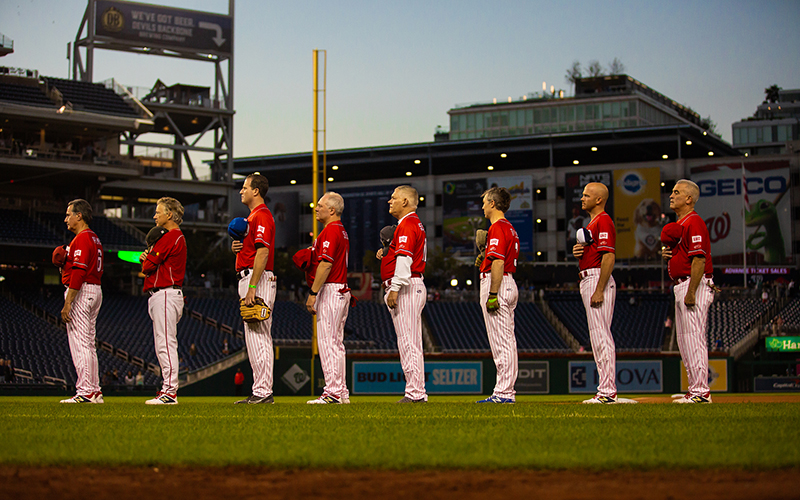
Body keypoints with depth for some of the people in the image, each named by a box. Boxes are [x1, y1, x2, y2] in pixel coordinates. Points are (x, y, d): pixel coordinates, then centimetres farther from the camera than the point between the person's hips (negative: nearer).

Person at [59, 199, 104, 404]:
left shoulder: (81, 238, -13)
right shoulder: (95, 239, 19)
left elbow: (79, 272, -22)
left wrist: (68, 303, -24)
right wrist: (65, 263, 16)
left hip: (81, 292, -11)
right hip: (95, 290, 11)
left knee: (79, 343, -10)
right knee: (88, 344, 13)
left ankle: (85, 392, -12)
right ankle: (94, 391, 14)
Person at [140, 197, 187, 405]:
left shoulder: (170, 237, -12)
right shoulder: (178, 237, 21)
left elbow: (148, 266, -15)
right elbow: (151, 263, 20)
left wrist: (146, 259, 6)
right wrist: (148, 257, 0)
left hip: (165, 294, -11)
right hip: (162, 295, 11)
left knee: (166, 343, -12)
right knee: (163, 344, 12)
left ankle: (170, 392, -15)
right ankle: (167, 388, 14)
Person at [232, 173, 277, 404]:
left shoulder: (262, 216, -12)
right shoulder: (253, 216, 22)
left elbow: (263, 253, -21)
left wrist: (252, 287, -26)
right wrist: (235, 247, 5)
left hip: (258, 281, -11)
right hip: (249, 280, 11)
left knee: (257, 335, -12)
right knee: (256, 336, 9)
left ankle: (263, 392, -14)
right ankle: (260, 391, 11)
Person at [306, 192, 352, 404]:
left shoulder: (330, 231, -13)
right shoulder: (342, 232, 19)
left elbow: (326, 264, -21)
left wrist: (313, 293, -20)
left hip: (330, 290, -11)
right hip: (342, 290, 11)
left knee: (327, 341, -11)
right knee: (336, 342, 11)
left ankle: (333, 392, -13)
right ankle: (341, 392, 12)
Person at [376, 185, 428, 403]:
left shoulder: (407, 224, -12)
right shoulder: (415, 224, 22)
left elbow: (405, 259, -22)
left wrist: (395, 289, -25)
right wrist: (386, 254, 15)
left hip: (406, 287, -11)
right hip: (414, 286, 11)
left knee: (407, 341, -11)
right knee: (411, 342, 10)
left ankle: (415, 392, -13)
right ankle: (417, 392, 12)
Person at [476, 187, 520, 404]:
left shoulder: (497, 227, -13)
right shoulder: (510, 228, 19)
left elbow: (498, 262, -22)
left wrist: (493, 294, -24)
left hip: (497, 284, -11)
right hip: (510, 284, 11)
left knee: (500, 341, -10)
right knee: (507, 341, 10)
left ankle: (503, 393, -11)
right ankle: (506, 391, 13)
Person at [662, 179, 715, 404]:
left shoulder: (694, 222, -13)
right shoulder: (679, 224, 19)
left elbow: (699, 259, -21)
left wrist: (691, 292, -25)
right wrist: (667, 253, 7)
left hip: (694, 285, -11)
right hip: (682, 286, 11)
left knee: (694, 338, -12)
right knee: (684, 340, 12)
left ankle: (701, 391, -11)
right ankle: (696, 388, 17)